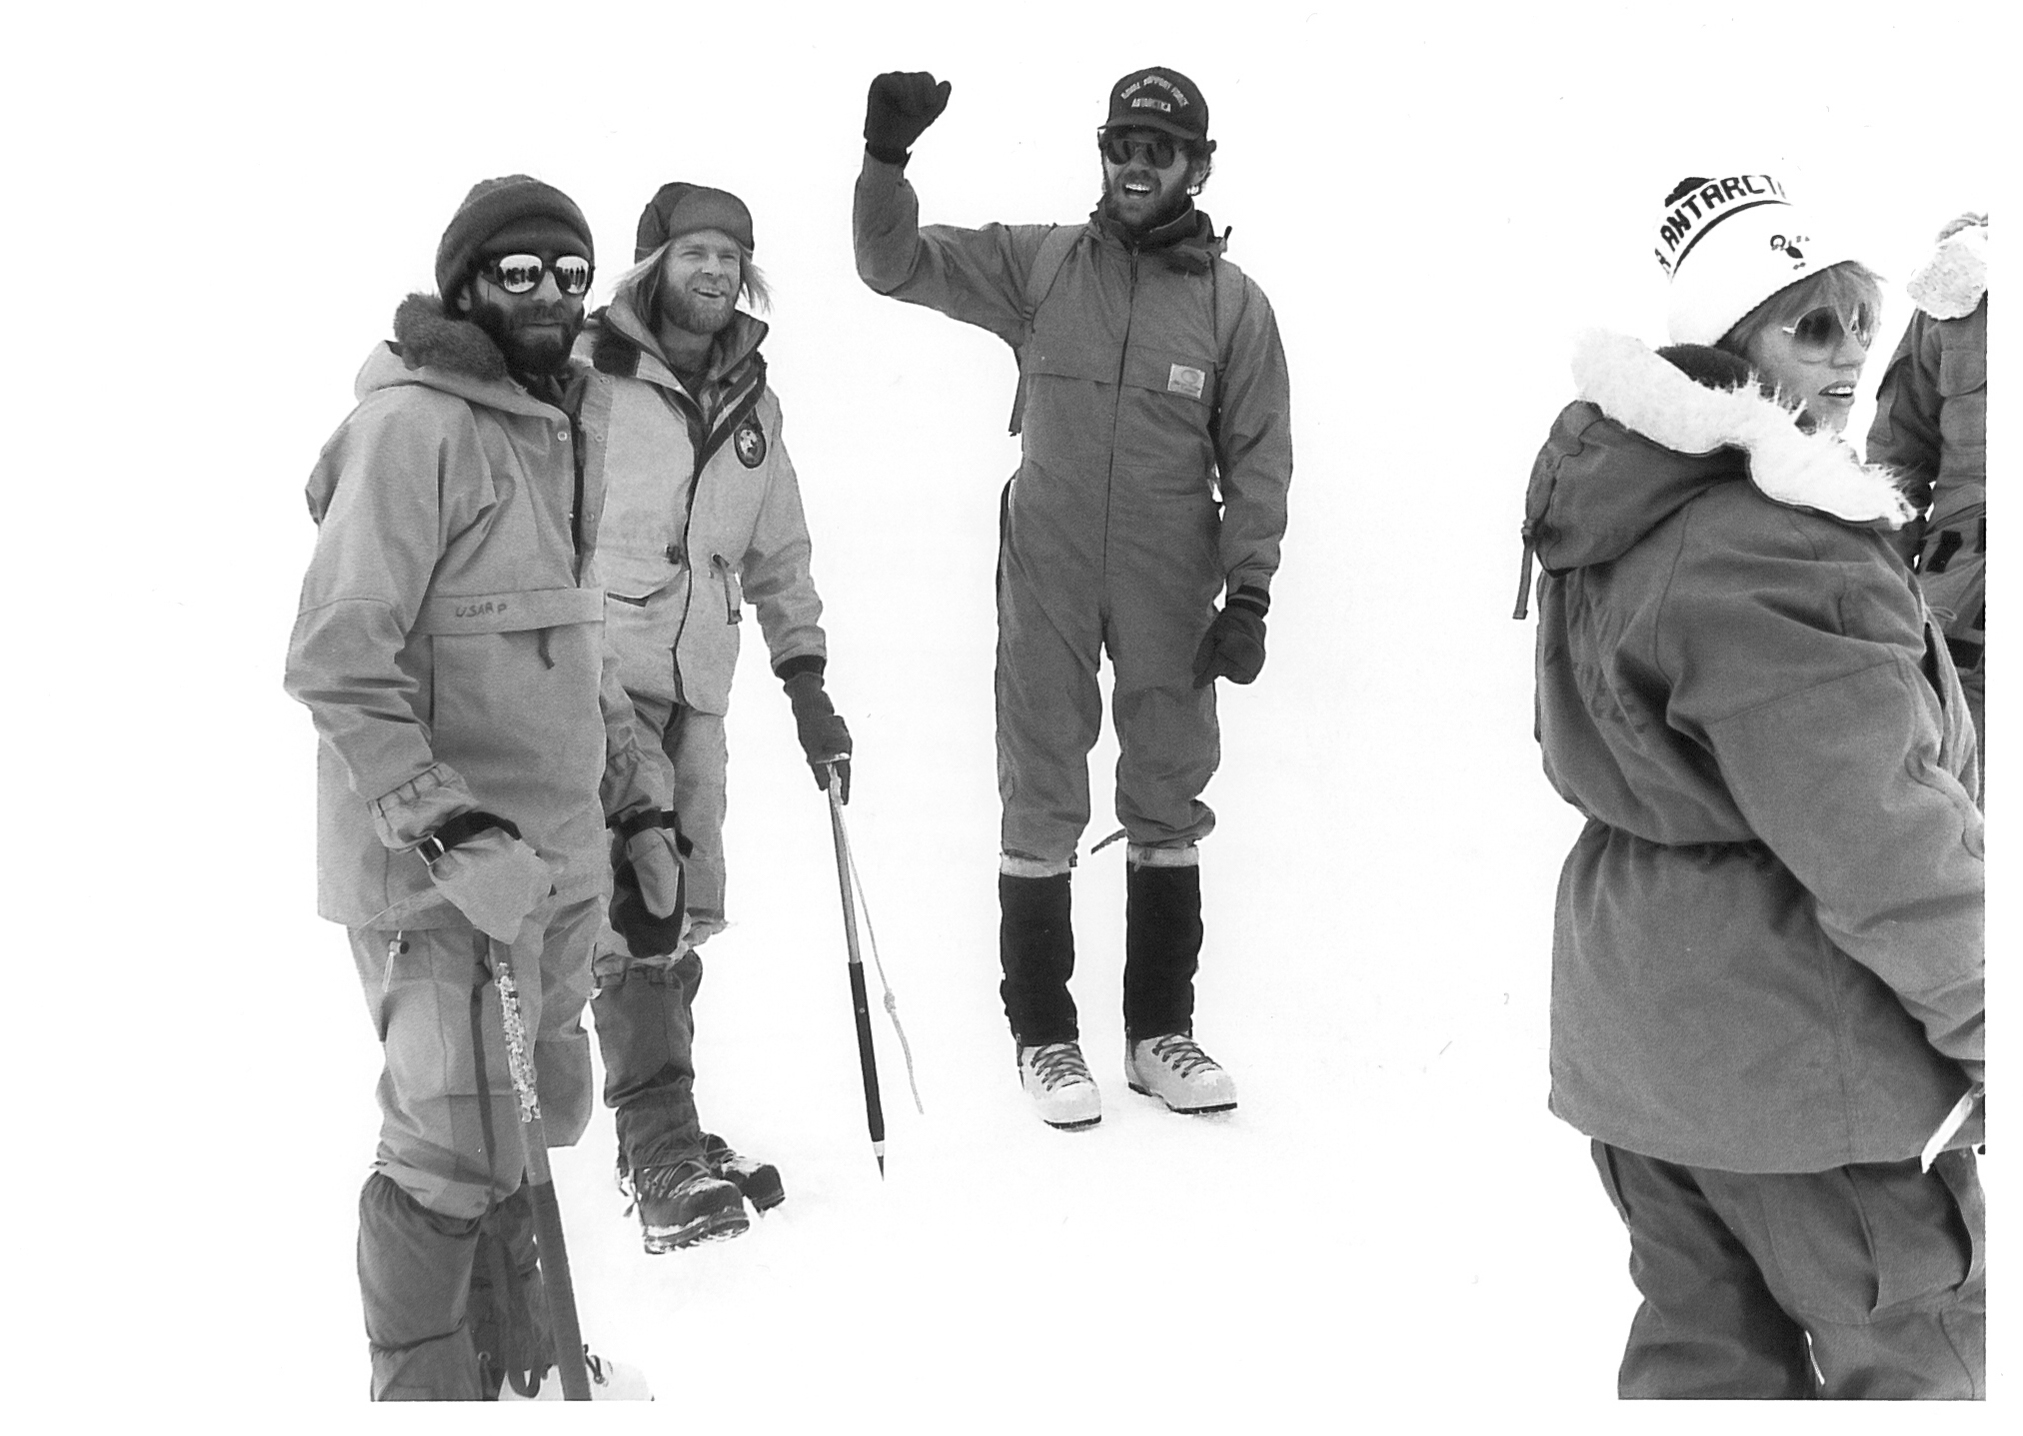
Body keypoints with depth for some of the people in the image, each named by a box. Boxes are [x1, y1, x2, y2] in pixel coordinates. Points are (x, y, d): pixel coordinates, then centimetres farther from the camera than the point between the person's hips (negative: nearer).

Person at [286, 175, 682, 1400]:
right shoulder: (411, 425, -13)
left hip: (558, 859, 8)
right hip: (438, 870, -8)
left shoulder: (562, 428, 14)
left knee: (535, 1125, 17)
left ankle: (520, 1368, 35)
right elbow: (340, 662, -18)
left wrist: (638, 806, 18)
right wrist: (447, 829, -23)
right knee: (458, 1154, -4)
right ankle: (427, 1387, 17)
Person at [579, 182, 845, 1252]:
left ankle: (661, 1137, 18)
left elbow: (778, 552, 23)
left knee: (682, 914, 7)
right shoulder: (586, 372, -1)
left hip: (696, 685, 6)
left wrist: (805, 681, 17)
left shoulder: (753, 401, 17)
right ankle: (661, 1150, -8)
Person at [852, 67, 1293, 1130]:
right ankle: (1042, 1032, 18)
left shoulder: (1236, 305, 1)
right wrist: (886, 158, -17)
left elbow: (1257, 458, 3)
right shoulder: (1037, 264, 1)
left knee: (1169, 806, 10)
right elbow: (896, 264, -2)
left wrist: (1249, 591, -5)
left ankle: (1159, 1027, 24)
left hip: (1170, 588, 1)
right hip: (1047, 576, -1)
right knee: (1041, 805, 5)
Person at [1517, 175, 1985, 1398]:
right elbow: (1881, 832, -24)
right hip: (1798, 1048, -9)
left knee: (1707, 1336, 20)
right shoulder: (1772, 549, -24)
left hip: (1642, 1013, 9)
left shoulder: (1629, 501, 7)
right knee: (1917, 1347, 10)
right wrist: (1981, 1019, -11)